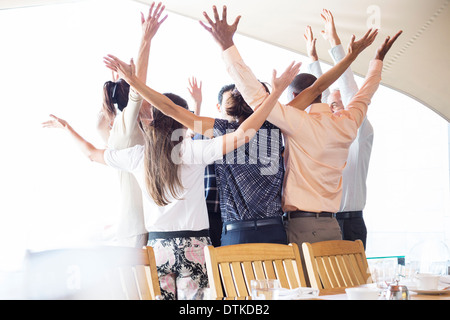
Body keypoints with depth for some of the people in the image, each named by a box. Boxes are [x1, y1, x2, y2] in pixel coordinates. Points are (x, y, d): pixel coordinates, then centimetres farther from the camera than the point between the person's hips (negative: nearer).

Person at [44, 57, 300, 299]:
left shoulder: (137, 156, 4)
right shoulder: (191, 151, -10)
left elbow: (92, 153, 20)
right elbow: (242, 135, -17)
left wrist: (67, 128, 37)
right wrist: (277, 91, -14)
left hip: (156, 244, 4)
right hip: (193, 244, -4)